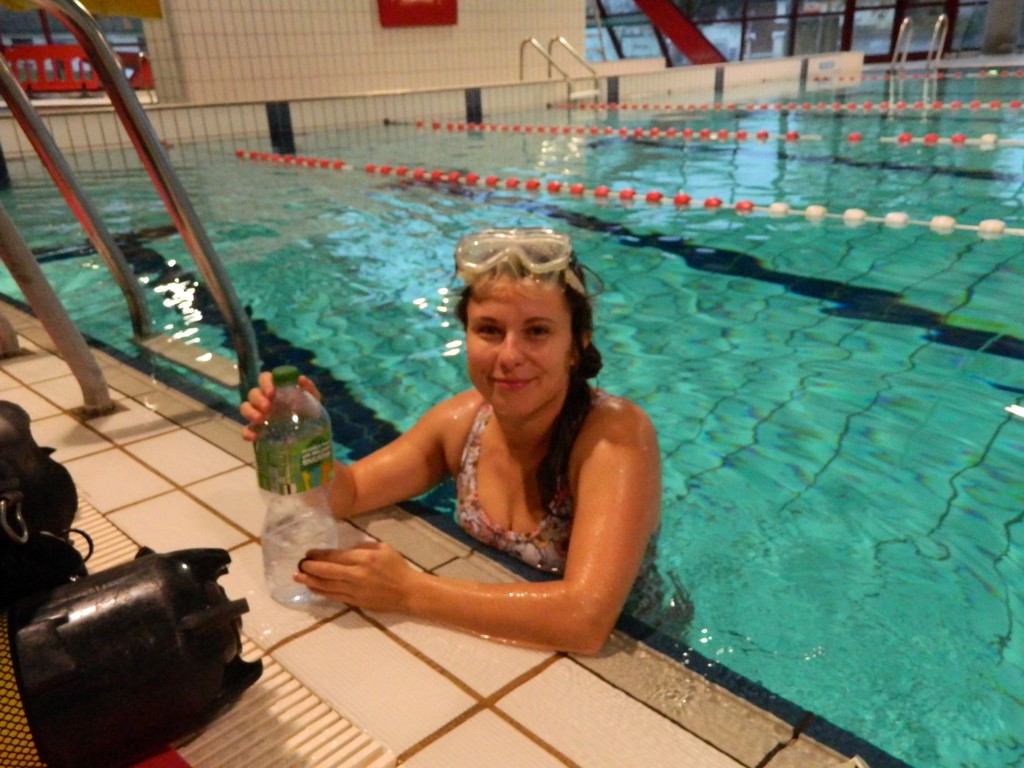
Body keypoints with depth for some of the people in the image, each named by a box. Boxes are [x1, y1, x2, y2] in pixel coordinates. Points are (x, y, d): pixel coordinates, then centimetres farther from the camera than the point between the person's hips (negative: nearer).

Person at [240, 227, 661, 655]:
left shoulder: (617, 434, -27)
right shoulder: (465, 416, -10)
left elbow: (586, 619, -36)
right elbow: (349, 493, -2)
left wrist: (408, 591, -32)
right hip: (487, 635, 4)